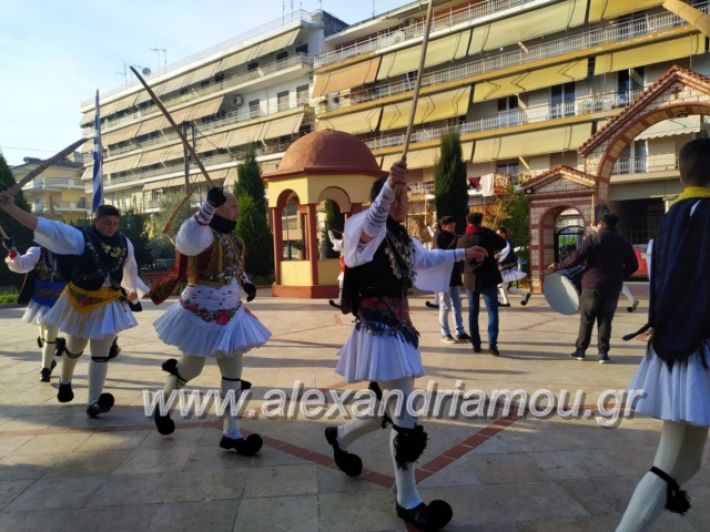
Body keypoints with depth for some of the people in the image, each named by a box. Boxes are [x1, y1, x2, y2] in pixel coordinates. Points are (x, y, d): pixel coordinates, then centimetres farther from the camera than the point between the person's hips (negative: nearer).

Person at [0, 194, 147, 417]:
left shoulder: (124, 244, -3)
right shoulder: (80, 238, -15)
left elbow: (130, 270, 13)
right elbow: (45, 227, -22)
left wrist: (133, 291, 27)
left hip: (109, 304, 2)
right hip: (80, 301, -1)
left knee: (101, 354, 0)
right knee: (74, 348, 20)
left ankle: (94, 402, 4)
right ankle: (65, 381, 50)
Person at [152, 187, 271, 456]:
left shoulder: (233, 239, 8)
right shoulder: (204, 235, -19)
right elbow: (187, 239, -44)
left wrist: (246, 283, 7)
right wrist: (209, 205, -50)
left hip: (230, 315, 8)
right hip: (201, 315, -7)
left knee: (234, 373, 6)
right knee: (191, 369, 12)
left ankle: (231, 434, 15)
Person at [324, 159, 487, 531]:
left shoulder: (401, 238, 14)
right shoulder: (370, 232, -11)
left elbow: (427, 258, 31)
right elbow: (373, 218, -36)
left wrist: (463, 254, 35)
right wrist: (390, 185, -54)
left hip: (398, 329, 9)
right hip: (379, 332, -9)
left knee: (392, 411, 18)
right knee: (404, 418, -5)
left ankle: (340, 437, 45)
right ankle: (408, 501, 13)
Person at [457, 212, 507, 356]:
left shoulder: (462, 239, 2)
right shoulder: (487, 234, -6)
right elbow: (503, 244, 8)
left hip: (470, 279, 3)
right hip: (488, 278, -3)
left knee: (473, 311, 11)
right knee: (492, 310, 1)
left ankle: (475, 344, 11)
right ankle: (492, 343, -10)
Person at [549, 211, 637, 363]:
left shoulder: (593, 238, -7)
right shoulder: (623, 242, 9)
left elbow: (577, 258, -15)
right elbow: (633, 265, 13)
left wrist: (558, 266, -6)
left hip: (593, 284, -3)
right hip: (613, 286, 4)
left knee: (586, 318, 6)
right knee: (605, 319, 9)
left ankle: (580, 350, 11)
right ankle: (603, 352, 6)